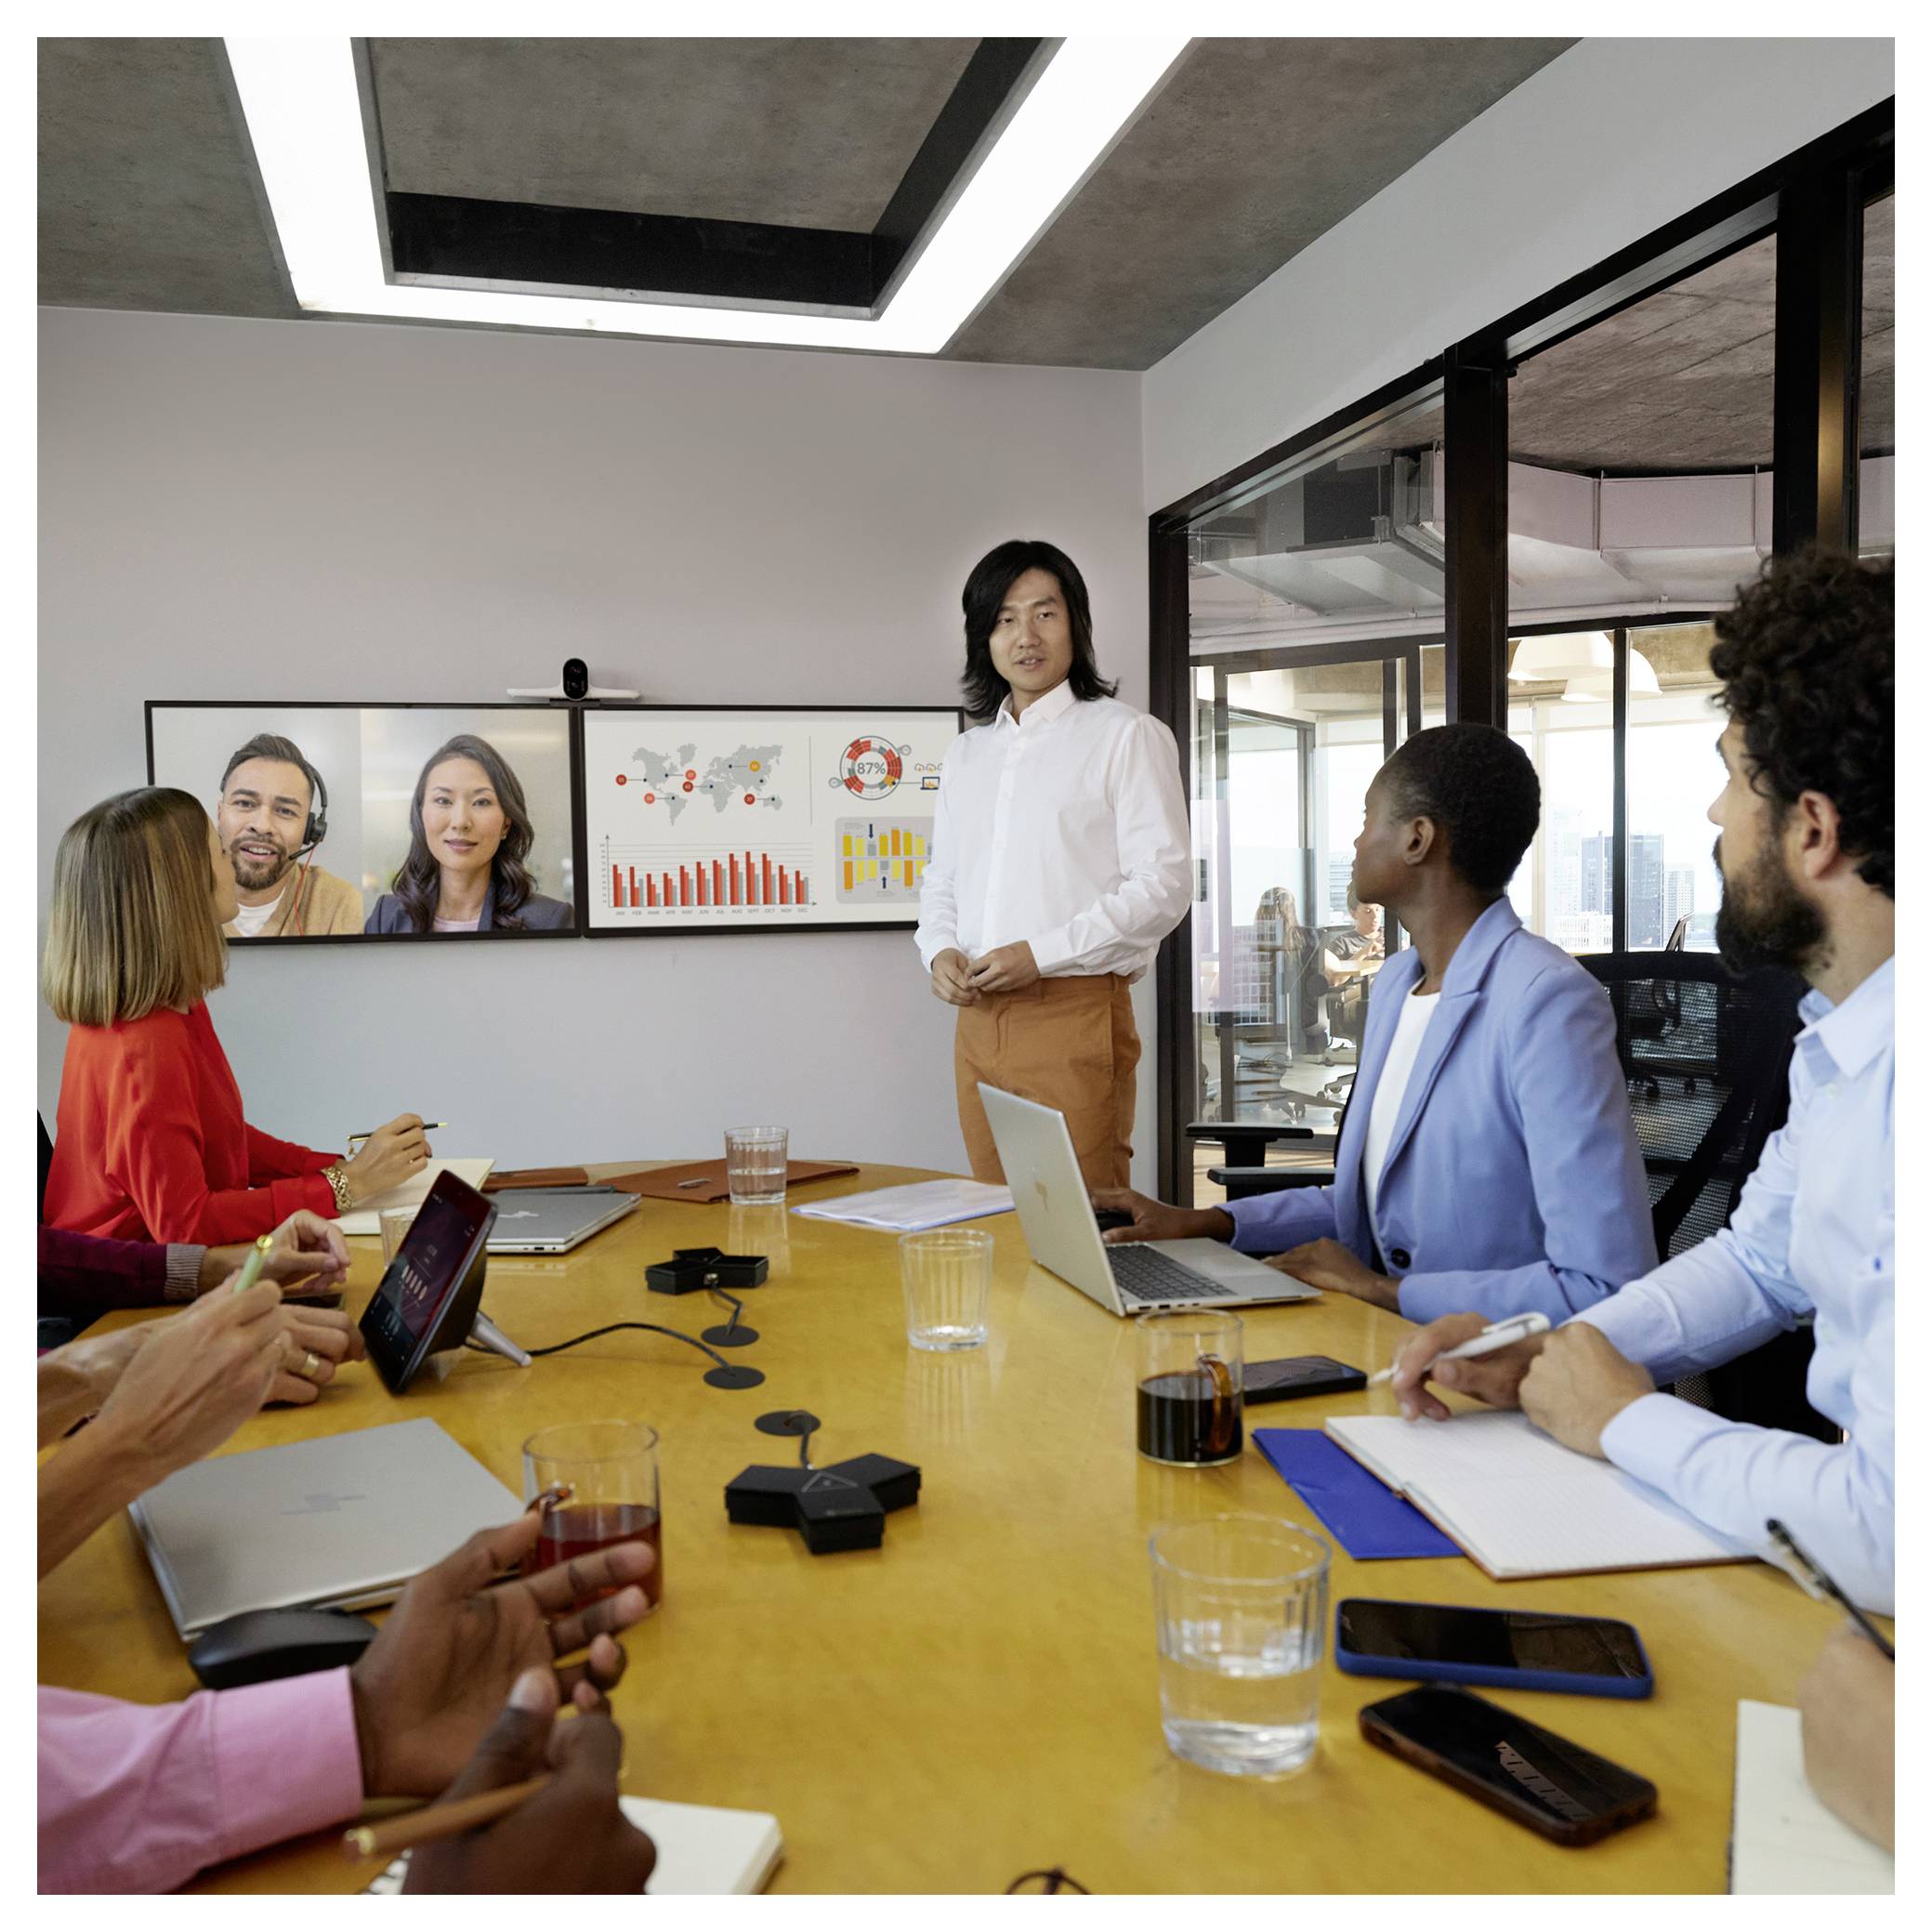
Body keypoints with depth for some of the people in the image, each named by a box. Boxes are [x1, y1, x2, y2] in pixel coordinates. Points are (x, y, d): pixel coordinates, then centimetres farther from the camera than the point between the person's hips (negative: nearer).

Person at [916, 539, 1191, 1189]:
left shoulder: (1125, 734, -1)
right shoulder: (966, 754, 18)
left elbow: (1163, 884, -9)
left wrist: (1041, 954, -16)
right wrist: (940, 952, 2)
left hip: (1075, 1010, -6)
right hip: (978, 1016, 6)